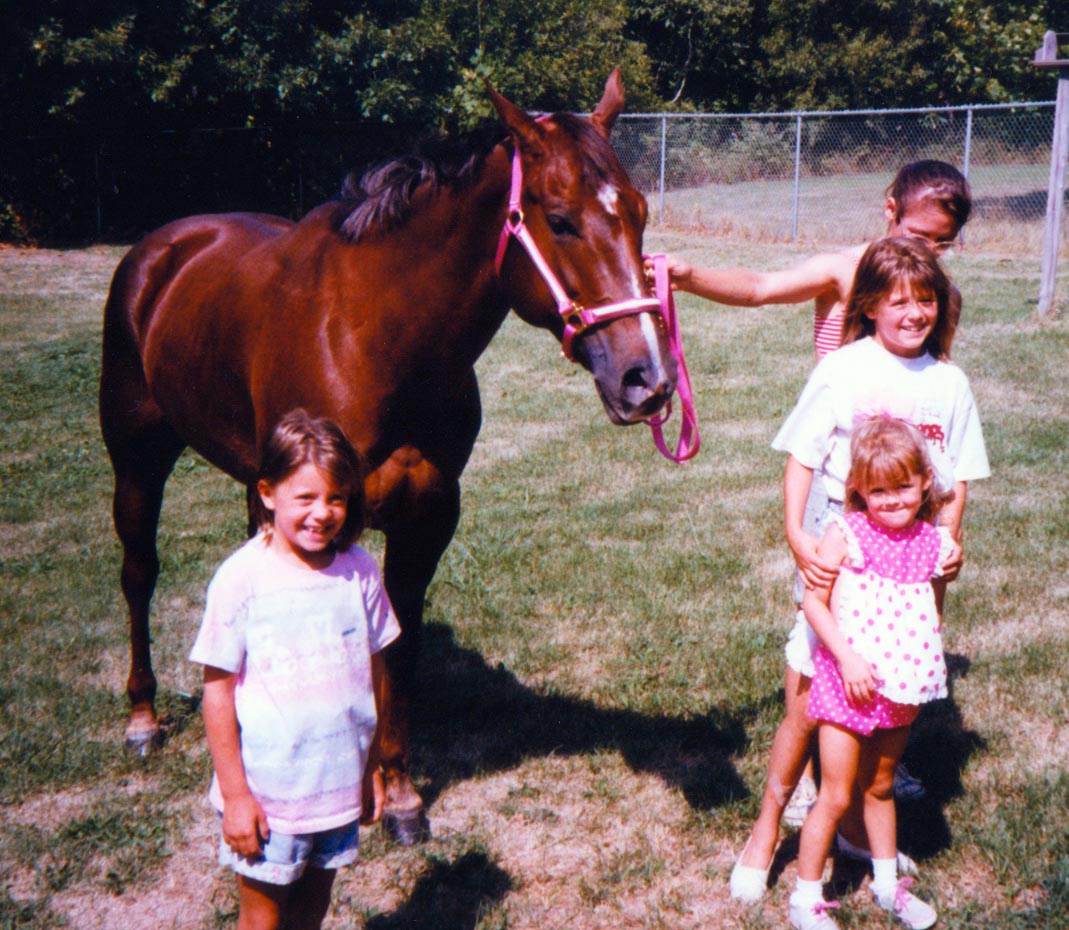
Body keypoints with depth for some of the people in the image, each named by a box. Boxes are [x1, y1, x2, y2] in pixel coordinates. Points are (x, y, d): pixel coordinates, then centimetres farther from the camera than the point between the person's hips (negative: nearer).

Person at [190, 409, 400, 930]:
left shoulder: (359, 571, -5)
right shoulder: (242, 579, -17)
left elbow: (373, 671, 5)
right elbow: (218, 691, -12)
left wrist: (372, 766, 9)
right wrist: (235, 794, -11)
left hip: (340, 787, 4)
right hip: (265, 792, -3)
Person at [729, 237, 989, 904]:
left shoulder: (949, 382, 6)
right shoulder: (842, 371, -6)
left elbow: (958, 477, 11)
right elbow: (801, 459, -6)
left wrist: (949, 537, -4)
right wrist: (796, 534, -18)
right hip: (841, 552, -4)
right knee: (810, 705, 0)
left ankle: (856, 823, 31)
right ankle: (768, 829, 18)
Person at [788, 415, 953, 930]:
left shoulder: (931, 543, 0)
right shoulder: (845, 535, -13)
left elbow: (932, 611, 14)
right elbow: (814, 602, -13)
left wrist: (930, 667, 4)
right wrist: (848, 658, -20)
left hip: (902, 689, 4)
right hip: (849, 684, -4)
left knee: (880, 787, 22)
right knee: (836, 796, 1)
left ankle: (887, 883, 39)